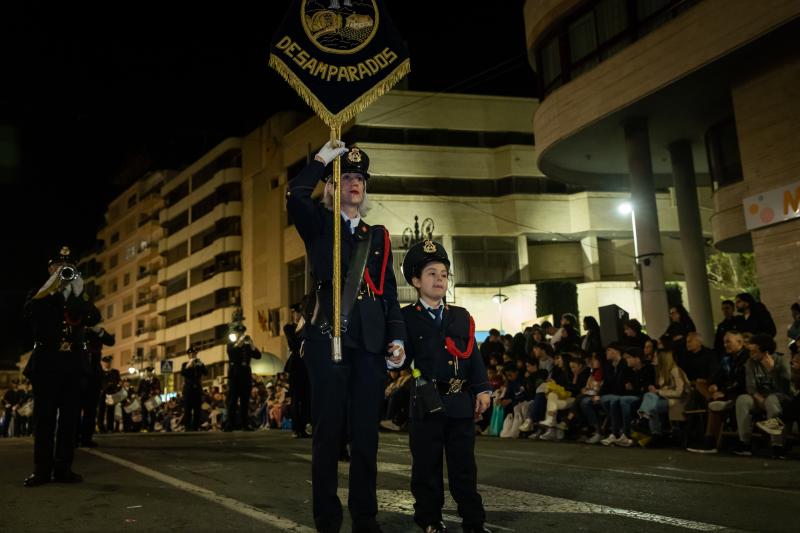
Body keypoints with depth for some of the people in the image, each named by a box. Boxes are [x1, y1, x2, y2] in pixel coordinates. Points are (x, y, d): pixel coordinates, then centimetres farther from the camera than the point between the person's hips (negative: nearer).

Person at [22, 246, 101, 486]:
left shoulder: (80, 296, 16)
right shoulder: (40, 293, 10)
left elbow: (93, 318, -3)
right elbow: (30, 312, -12)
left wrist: (78, 292, -14)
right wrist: (52, 286, -16)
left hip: (73, 363, 2)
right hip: (47, 362, -2)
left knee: (70, 417, 0)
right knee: (44, 416, -2)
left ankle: (64, 467, 4)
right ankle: (42, 469, 3)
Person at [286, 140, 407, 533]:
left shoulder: (378, 235, 20)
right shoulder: (319, 225, 10)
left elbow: (389, 291, 16)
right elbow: (295, 195, -12)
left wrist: (397, 336, 5)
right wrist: (323, 158, -1)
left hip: (371, 342, 3)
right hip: (328, 338, -3)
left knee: (366, 434, 5)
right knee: (329, 432, -1)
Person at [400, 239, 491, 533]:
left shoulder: (461, 316, 12)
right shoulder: (407, 317, 2)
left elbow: (473, 355, 9)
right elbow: (403, 358, -2)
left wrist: (482, 390, 2)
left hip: (460, 401, 3)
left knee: (464, 465, 10)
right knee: (426, 467, 6)